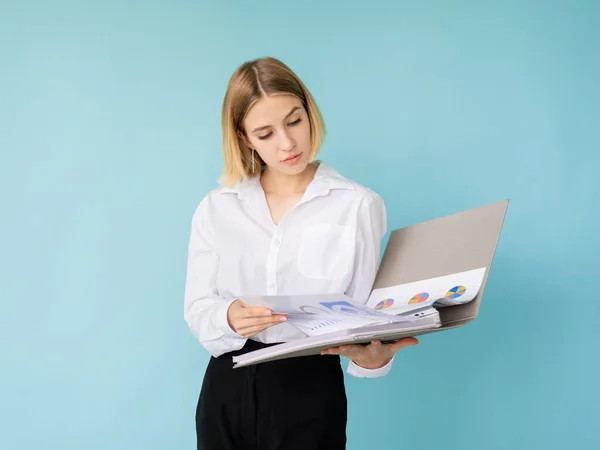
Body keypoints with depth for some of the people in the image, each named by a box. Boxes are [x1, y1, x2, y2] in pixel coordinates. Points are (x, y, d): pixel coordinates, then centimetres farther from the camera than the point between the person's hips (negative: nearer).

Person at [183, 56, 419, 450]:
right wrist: (230, 317, -23)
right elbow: (197, 310, 0)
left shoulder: (358, 206, -6)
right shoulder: (216, 208, 2)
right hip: (227, 388, 3)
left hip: (310, 391, -2)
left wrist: (373, 355, -30)